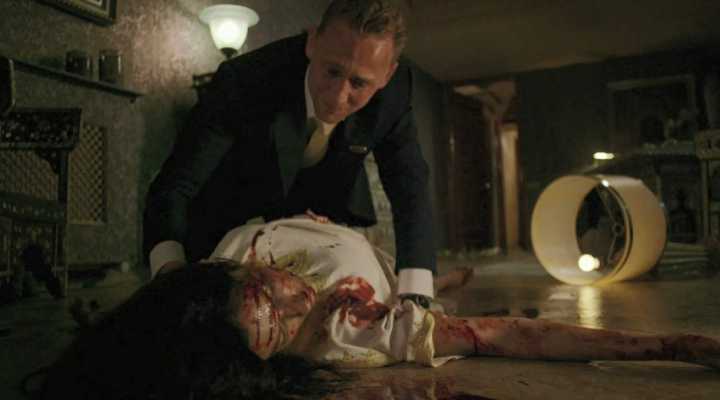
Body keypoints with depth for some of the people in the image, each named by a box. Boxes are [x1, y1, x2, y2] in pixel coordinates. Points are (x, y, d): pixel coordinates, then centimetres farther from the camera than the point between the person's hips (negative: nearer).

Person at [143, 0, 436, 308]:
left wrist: (415, 299, -39)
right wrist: (169, 268, -51)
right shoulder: (242, 81, -36)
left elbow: (411, 190, -26)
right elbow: (174, 185, -32)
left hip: (328, 204, 2)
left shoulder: (394, 89, -28)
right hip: (238, 209, -2)